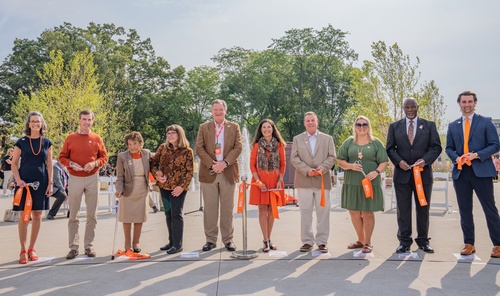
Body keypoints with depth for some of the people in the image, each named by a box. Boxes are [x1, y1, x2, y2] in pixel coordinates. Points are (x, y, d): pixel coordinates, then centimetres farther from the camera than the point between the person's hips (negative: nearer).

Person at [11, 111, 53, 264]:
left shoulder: (47, 143, 7)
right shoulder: (21, 142, 2)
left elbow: (49, 164, 8)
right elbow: (14, 164, 3)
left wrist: (50, 183, 2)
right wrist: (18, 180, -11)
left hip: (41, 182, 2)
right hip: (24, 182, -2)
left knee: (37, 214, 5)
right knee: (24, 215, -2)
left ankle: (32, 248, 17)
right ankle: (23, 250, 6)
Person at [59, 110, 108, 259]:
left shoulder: (97, 138, 5)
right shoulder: (70, 138, 3)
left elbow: (104, 157, 7)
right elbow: (62, 157, 5)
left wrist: (95, 163, -11)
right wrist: (71, 164, -13)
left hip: (92, 178, 1)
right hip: (75, 179, -1)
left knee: (92, 214, 5)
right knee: (73, 214, 2)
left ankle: (89, 245, 14)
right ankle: (74, 247, 9)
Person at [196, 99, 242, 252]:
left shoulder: (234, 127, 10)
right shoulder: (203, 127, 10)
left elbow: (238, 147, 1)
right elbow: (199, 148, 1)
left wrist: (224, 163, -12)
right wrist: (212, 165, -11)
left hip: (228, 172, 0)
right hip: (209, 172, 0)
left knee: (227, 208, 4)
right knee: (210, 208, 3)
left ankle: (228, 239, 13)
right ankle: (210, 239, 12)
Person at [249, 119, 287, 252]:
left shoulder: (279, 145, 6)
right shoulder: (257, 145, 3)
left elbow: (283, 164, 7)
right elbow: (252, 165, 0)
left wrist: (280, 180, -5)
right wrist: (258, 181, -10)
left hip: (275, 180, 1)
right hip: (260, 179, -1)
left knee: (272, 210, 6)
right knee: (263, 210, -2)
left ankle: (268, 239, 16)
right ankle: (266, 241, 3)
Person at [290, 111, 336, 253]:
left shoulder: (328, 138, 12)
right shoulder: (297, 139, 11)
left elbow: (332, 157, 5)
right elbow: (294, 158, 2)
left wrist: (322, 168, -13)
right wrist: (307, 170, -11)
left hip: (322, 180, 0)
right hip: (303, 181, 0)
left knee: (323, 212, 1)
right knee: (305, 212, 2)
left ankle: (322, 241, 9)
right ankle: (307, 241, 9)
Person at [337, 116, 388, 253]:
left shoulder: (376, 143, 4)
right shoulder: (348, 142, 8)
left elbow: (384, 162, 0)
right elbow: (340, 161, 7)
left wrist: (376, 172, -18)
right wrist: (350, 166, -13)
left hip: (370, 183, -2)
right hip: (352, 183, 2)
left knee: (368, 212, 3)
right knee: (354, 211, 8)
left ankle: (367, 243, 16)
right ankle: (361, 240, 27)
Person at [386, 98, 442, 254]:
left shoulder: (429, 125, 8)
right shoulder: (394, 126, 9)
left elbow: (436, 147, 2)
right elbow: (390, 148, 6)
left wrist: (425, 160, -14)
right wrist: (398, 161, -11)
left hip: (423, 173, 0)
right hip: (402, 174, 0)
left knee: (423, 208, 7)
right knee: (403, 209, 3)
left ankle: (423, 241, 18)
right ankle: (404, 242, 11)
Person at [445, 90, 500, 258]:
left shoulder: (486, 122, 3)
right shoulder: (453, 126, 13)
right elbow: (449, 148, 13)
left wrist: (476, 155, -16)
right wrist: (456, 158, -8)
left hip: (481, 171, -3)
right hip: (460, 172, 3)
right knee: (465, 210, 8)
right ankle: (468, 244, 17)